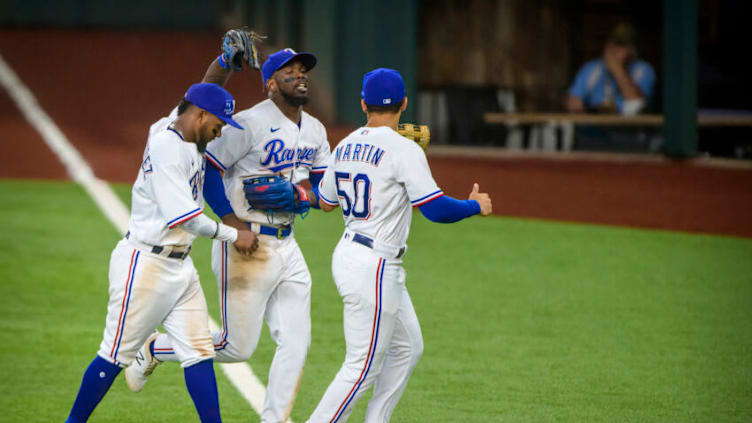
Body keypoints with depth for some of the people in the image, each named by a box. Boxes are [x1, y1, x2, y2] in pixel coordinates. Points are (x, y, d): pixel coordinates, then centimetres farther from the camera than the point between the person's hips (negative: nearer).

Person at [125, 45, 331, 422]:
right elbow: (205, 166, -14)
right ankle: (153, 349, 19)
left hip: (286, 246, 7)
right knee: (237, 347, -2)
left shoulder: (315, 131, 10)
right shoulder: (250, 124, -14)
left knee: (296, 343, 1)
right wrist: (230, 218, -20)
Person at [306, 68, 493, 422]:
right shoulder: (403, 149, -15)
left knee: (408, 347, 20)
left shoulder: (345, 147, 8)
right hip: (373, 267, -9)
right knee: (363, 367, -5)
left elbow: (325, 202, 20)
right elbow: (436, 209, -19)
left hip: (348, 256, 9)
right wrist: (475, 206, -1)